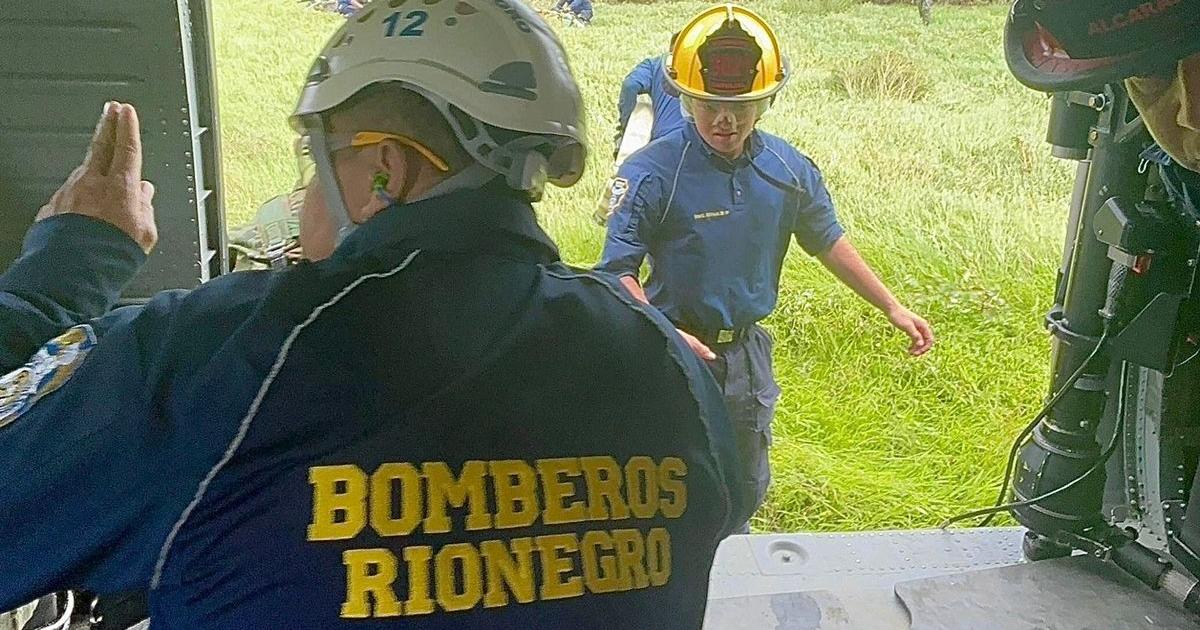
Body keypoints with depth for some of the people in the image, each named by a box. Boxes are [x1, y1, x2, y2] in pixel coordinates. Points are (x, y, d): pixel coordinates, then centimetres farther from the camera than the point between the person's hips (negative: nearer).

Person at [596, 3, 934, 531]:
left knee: (745, 491, 22)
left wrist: (892, 308, 12)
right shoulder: (651, 173, -19)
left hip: (748, 354, 5)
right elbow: (619, 271, -20)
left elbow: (828, 242, 10)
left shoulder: (790, 170, -4)